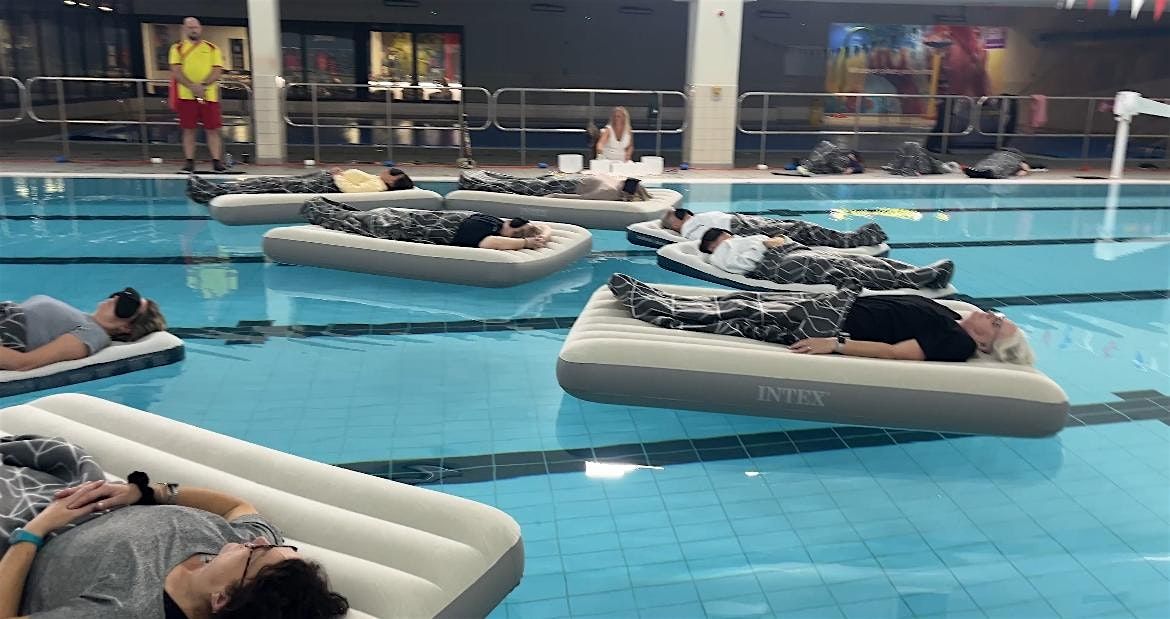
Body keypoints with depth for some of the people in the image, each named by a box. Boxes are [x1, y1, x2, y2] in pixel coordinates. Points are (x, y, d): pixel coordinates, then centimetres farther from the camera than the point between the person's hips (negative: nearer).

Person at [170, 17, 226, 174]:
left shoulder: (212, 48, 11)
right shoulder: (177, 48, 10)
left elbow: (217, 71, 1)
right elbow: (176, 72, 0)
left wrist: (203, 85, -15)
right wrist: (192, 86, -16)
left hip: (209, 95, 0)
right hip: (186, 95, 0)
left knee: (212, 130, -2)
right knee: (188, 130, 2)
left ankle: (217, 161, -1)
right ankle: (190, 162, 6)